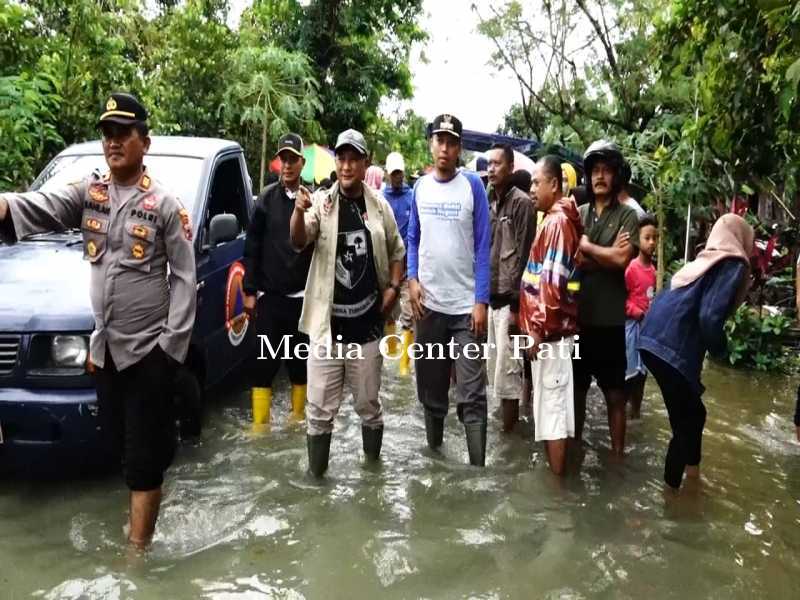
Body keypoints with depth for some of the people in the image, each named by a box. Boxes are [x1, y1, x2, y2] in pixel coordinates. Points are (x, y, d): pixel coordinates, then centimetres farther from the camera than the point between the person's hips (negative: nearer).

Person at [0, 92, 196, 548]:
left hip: (149, 348, -5)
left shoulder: (164, 205, -8)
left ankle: (137, 548, 13)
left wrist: (173, 342, -13)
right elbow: (41, 207, -13)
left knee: (144, 453, 3)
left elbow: (185, 277, -8)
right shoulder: (88, 193, 5)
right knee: (119, 445, 19)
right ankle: (150, 496, 41)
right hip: (106, 347, 5)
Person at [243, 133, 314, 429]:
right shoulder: (266, 198, 2)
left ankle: (298, 418, 27)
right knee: (263, 362, 3)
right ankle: (260, 425, 11)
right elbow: (252, 247, 3)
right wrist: (249, 290, 0)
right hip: (269, 295, 1)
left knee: (300, 362, 11)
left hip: (303, 296, 0)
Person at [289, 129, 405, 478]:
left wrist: (393, 288, -1)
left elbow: (397, 252, 14)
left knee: (368, 402, 15)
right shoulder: (321, 202, -2)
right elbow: (299, 242, -17)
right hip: (327, 322, -1)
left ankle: (373, 462, 36)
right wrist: (299, 211, -37)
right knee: (320, 407, 5)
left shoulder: (379, 206, 4)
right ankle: (316, 472, 22)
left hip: (367, 322, 2)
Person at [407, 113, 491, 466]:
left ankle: (478, 464, 6)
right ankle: (433, 450, 32)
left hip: (466, 305, -3)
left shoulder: (473, 185, -3)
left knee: (472, 395, -3)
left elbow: (483, 246, -5)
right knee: (430, 388, 15)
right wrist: (412, 279, -2)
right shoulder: (420, 187, 7)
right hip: (428, 303, 4)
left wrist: (481, 301, -11)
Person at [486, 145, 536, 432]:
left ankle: (509, 428, 10)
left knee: (506, 370, -2)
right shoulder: (488, 202, 13)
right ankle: (505, 419, 26)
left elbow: (523, 255, -12)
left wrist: (516, 303, -15)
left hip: (508, 299, -7)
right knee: (497, 366, 13)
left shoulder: (521, 202, -7)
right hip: (489, 296, 7)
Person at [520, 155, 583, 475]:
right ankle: (555, 471, 28)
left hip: (550, 332, -10)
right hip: (552, 330, 10)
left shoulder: (557, 221, -15)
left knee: (552, 407, -1)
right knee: (552, 406, 17)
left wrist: (538, 329, -19)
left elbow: (552, 282, -22)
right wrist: (537, 325, 22)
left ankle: (556, 479, 10)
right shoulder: (556, 219, 15)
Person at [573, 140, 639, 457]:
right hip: (577, 315, 4)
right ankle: (574, 443, 32)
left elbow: (623, 259, -16)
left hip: (609, 318, -3)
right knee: (577, 385, 16)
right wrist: (607, 255, -14)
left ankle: (617, 450, 21)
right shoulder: (579, 214, 7)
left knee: (615, 391, 8)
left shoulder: (627, 216, -2)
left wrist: (586, 246, -8)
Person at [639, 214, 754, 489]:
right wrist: (720, 349, 2)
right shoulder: (733, 265, -5)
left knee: (692, 413, 23)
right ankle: (671, 488, 15)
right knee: (686, 421, 4)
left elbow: (673, 302, 24)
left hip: (655, 339, 9)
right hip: (673, 348, -9)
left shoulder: (704, 261, 20)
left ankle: (691, 472, 38)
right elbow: (710, 317, -17)